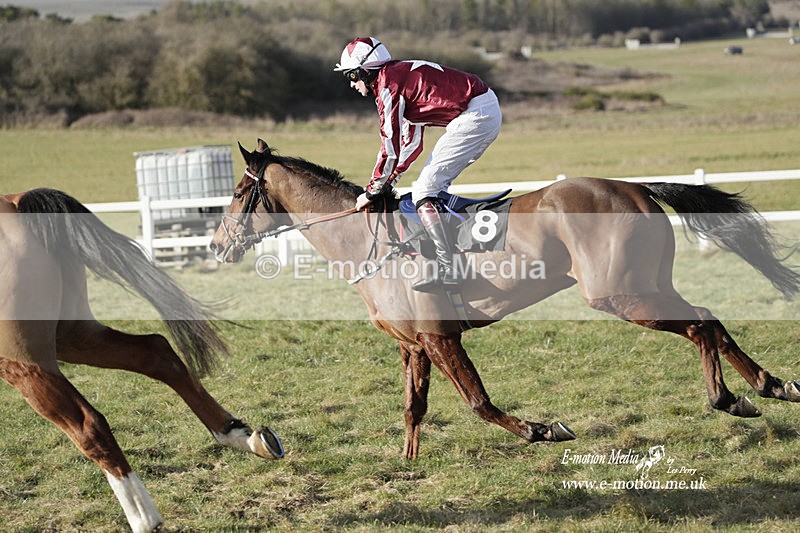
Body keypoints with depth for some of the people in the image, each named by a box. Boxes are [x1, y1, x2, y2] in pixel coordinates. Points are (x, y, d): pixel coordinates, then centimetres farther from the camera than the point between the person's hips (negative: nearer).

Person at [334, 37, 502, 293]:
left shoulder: (388, 84, -8)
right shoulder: (403, 74, 22)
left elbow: (391, 146, -9)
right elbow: (411, 144, 25)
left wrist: (372, 191, 2)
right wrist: (386, 183, 24)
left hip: (474, 115, -10)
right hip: (489, 109, 10)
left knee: (424, 190, -10)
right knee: (435, 183, 19)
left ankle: (447, 270, -17)